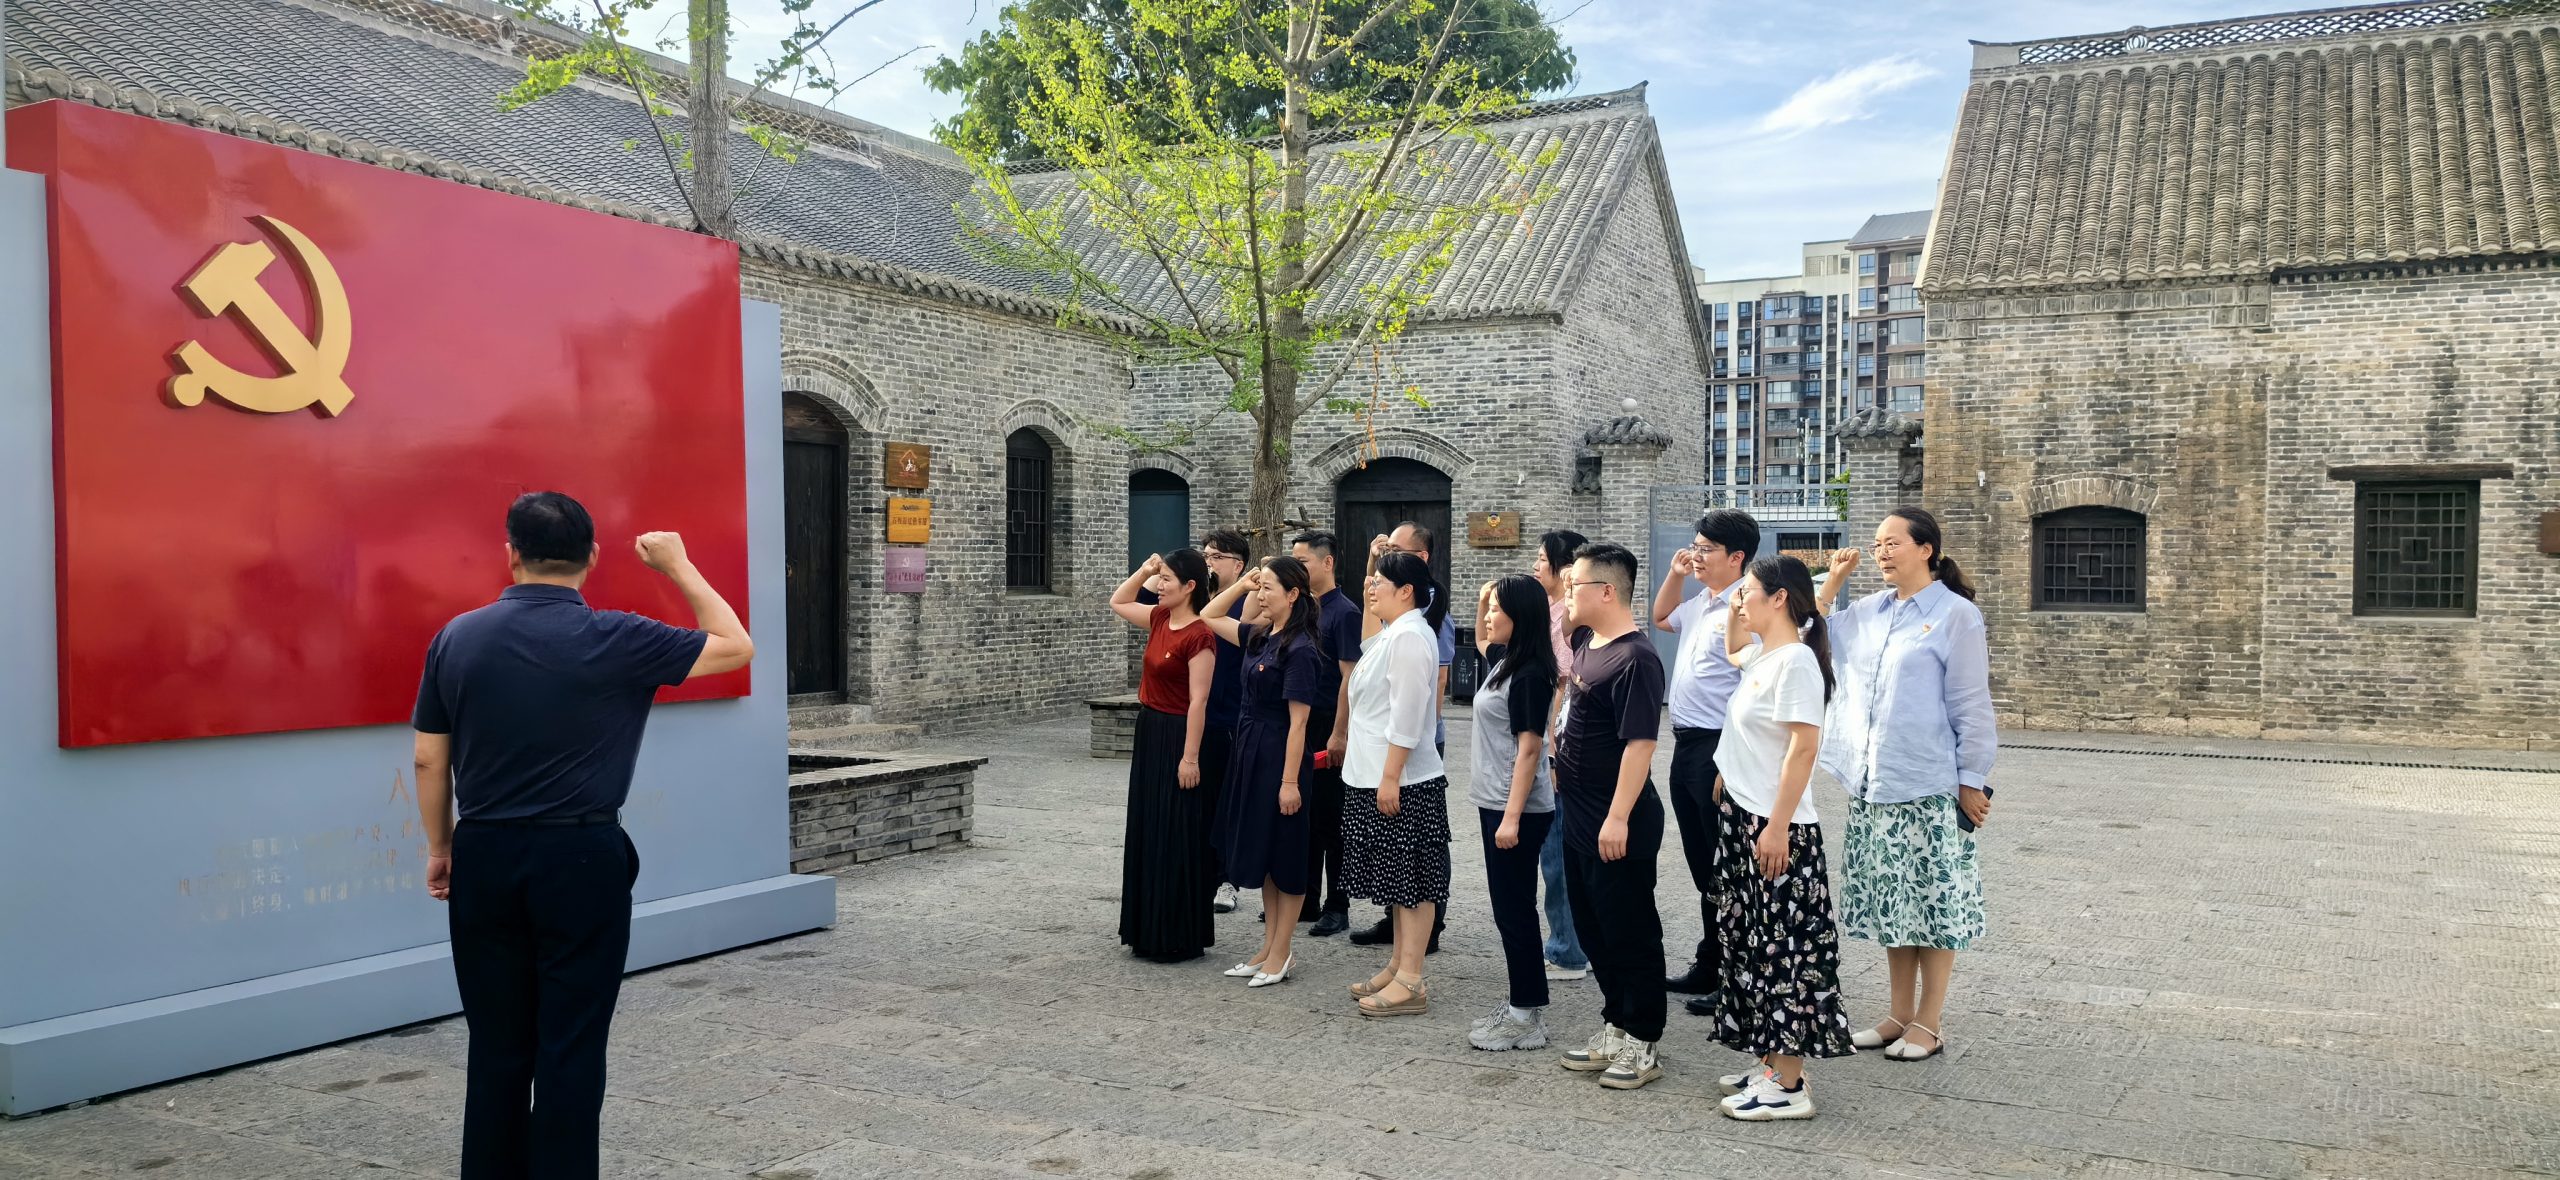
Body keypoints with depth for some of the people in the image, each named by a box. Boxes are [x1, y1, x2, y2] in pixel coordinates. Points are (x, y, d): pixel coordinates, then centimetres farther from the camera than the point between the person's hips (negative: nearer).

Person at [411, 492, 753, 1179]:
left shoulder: (456, 639, 1)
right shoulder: (613, 640, -11)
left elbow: (429, 760, 6)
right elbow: (736, 647, -1)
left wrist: (440, 848, 19)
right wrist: (678, 565, 7)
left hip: (485, 859, 4)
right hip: (581, 859, -4)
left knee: (497, 1046, 13)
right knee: (571, 1048, 3)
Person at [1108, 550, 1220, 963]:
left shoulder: (1198, 636, -19)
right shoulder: (1160, 619, 6)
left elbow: (1198, 701, -20)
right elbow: (1118, 603, 23)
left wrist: (1189, 757, -21)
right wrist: (1142, 572, 7)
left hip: (1178, 737, -9)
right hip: (1149, 732, 9)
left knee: (1178, 839, -1)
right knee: (1147, 834, 14)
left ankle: (1182, 936, 9)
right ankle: (1151, 930, 25)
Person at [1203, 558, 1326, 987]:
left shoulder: (1299, 649, -16)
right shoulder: (1259, 637, 7)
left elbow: (1298, 720, -18)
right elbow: (1209, 618, 21)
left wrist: (1290, 780, -20)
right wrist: (1241, 584, 8)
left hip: (1280, 757, -9)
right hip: (1250, 753, 9)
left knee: (1283, 855, 3)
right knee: (1260, 853, 14)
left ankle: (1280, 954, 13)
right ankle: (1270, 948, 23)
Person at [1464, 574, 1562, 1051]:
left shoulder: (1530, 675, -18)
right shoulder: (1505, 662, 8)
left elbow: (1529, 750, -21)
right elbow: (1481, 642, 34)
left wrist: (1512, 817, -23)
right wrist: (1481, 601, 16)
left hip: (1518, 809, -10)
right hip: (1495, 803, 10)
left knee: (1515, 909, -2)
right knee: (1508, 908, 14)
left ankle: (1528, 1019, 7)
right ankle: (1522, 1007, 23)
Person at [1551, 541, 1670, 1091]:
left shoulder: (1634, 659, -20)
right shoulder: (1585, 643, 8)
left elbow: (1640, 743, -24)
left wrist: (1618, 818, -26)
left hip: (1617, 828, -10)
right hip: (1580, 820, 10)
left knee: (1630, 936, 2)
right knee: (1593, 930, 18)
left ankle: (1642, 1045, 14)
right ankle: (1615, 1030, 31)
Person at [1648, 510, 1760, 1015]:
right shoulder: (1699, 604, 12)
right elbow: (1660, 618, 34)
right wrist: (1674, 575, 17)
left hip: (1719, 747, -9)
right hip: (1686, 744, 9)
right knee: (1701, 863, 17)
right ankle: (1708, 966, 29)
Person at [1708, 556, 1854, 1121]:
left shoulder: (1795, 660, -16)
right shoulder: (1761, 657, 11)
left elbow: (1804, 747, -21)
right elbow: (1733, 654, 37)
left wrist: (1778, 826, -24)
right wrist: (1734, 616, 18)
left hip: (1776, 829, -10)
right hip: (1742, 820, 10)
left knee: (1782, 950, -4)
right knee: (1753, 944, 14)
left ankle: (1790, 1086, 3)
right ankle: (1771, 1062, 24)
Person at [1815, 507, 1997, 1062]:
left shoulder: (1955, 615, -7)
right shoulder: (1868, 611, 10)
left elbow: (1971, 705, -7)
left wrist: (1972, 781, -8)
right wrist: (1833, 581, 8)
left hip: (1928, 787, -6)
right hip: (1872, 786, 6)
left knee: (1934, 903, 4)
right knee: (1890, 903, 13)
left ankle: (1929, 1025, 14)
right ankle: (1901, 1014, 24)